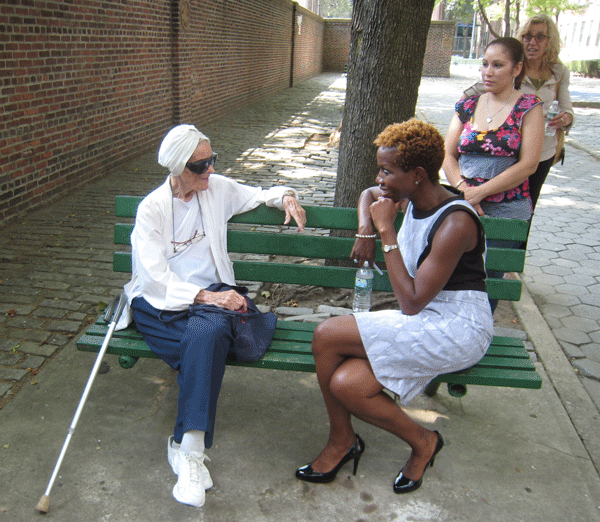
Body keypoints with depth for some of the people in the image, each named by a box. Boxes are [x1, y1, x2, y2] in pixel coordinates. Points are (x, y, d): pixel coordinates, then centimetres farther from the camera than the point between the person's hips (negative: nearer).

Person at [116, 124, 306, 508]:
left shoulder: (219, 188, 10)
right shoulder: (152, 209, -1)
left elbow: (259, 195, 29)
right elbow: (154, 277, -10)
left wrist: (286, 196, 6)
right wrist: (205, 297, -22)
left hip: (210, 295, 2)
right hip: (159, 303, -2)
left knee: (208, 334, -35)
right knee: (207, 337, -35)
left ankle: (187, 448, -30)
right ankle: (190, 449, -25)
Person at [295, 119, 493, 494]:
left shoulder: (455, 223, -21)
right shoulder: (414, 198, 4)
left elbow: (412, 302, -23)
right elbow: (369, 194, 29)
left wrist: (387, 232, -20)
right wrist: (366, 231, 7)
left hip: (458, 328, -8)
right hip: (423, 321, 8)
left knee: (327, 335, -20)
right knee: (345, 384, -18)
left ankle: (342, 438, 3)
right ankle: (421, 440, 6)